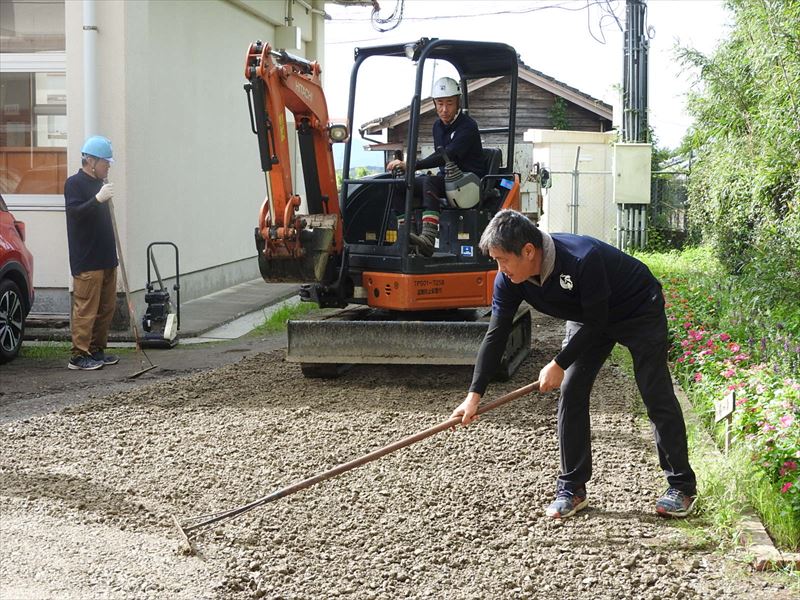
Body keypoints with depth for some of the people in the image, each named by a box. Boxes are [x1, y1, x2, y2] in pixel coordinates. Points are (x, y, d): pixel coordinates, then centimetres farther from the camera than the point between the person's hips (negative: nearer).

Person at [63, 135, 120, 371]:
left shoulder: (99, 183, 18)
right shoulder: (74, 183, -8)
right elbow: (75, 212, -21)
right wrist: (98, 199, -31)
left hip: (106, 257, 9)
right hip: (86, 260, -9)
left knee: (107, 308, 11)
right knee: (86, 309, -8)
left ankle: (97, 351, 19)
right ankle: (79, 355, -3)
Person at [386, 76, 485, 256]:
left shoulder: (468, 127, -13)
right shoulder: (438, 126, 14)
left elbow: (448, 156, -27)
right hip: (447, 179, 8)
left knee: (429, 182, -36)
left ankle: (428, 240, -51)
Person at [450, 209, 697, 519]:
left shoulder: (583, 259, -41)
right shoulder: (509, 279, -21)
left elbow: (596, 322, -30)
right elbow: (495, 335, -19)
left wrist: (559, 364, -24)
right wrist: (474, 394, -25)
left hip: (640, 312, -6)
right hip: (588, 319, 6)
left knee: (657, 397, -4)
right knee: (571, 395, -4)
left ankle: (682, 487, 8)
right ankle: (572, 488, 6)